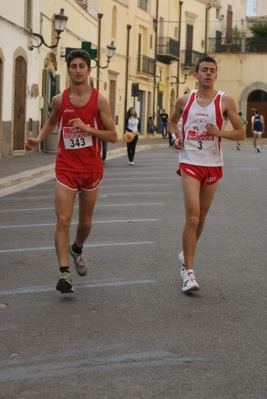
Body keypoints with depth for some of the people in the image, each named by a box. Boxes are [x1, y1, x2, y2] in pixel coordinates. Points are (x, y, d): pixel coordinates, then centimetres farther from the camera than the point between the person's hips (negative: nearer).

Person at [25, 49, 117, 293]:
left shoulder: (99, 100, -6)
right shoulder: (59, 100, 0)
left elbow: (113, 136, -7)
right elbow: (52, 121, 22)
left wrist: (86, 128, -20)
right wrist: (38, 139, 4)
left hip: (91, 169, 0)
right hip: (66, 169, 0)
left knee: (85, 221, 14)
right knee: (63, 220, -13)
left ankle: (77, 249, 46)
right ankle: (64, 273, -14)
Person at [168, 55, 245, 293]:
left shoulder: (225, 101, -3)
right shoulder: (185, 100, 2)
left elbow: (241, 133, -2)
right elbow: (173, 121, 22)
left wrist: (220, 133, -19)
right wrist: (175, 137, 2)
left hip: (213, 165, 1)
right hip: (190, 164, -1)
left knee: (201, 217, 13)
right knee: (192, 216, -13)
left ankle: (187, 254, 37)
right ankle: (188, 271, -10)